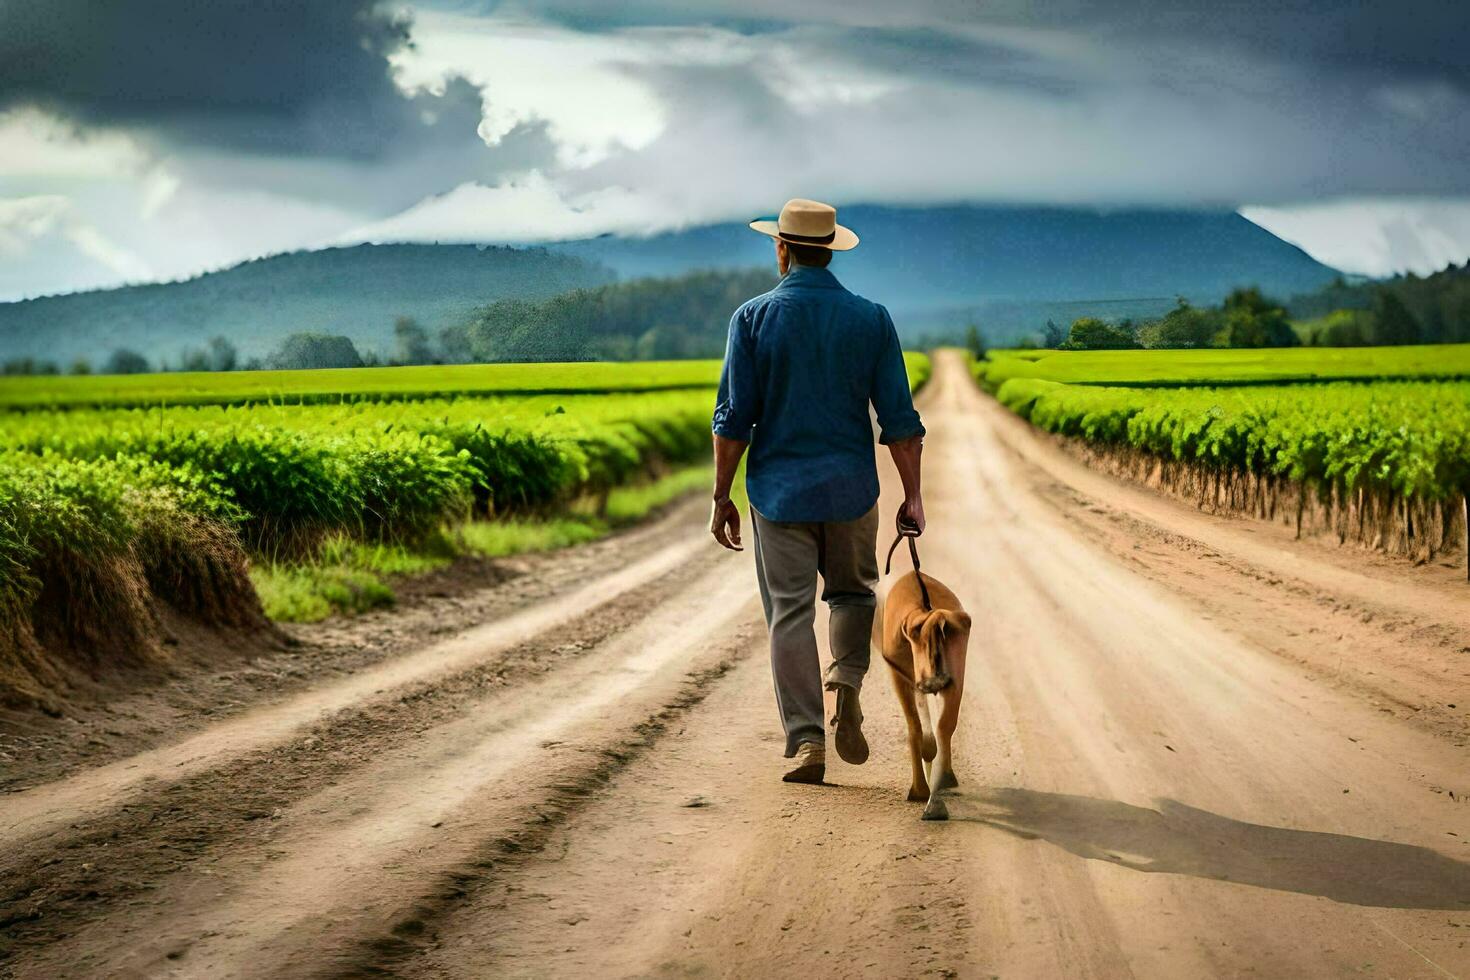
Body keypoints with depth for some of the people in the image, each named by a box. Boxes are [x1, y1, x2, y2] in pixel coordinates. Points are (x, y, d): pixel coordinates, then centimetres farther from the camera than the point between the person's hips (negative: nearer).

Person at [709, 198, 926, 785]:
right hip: (852, 491, 1)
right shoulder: (871, 319, -1)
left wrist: (722, 496, 1)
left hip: (779, 490, -1)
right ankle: (846, 683, -5)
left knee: (790, 615, 5)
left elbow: (733, 419, -6)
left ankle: (806, 741, 0)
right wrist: (912, 496, 3)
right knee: (853, 593, 21)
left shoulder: (753, 318, -5)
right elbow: (899, 419, -2)